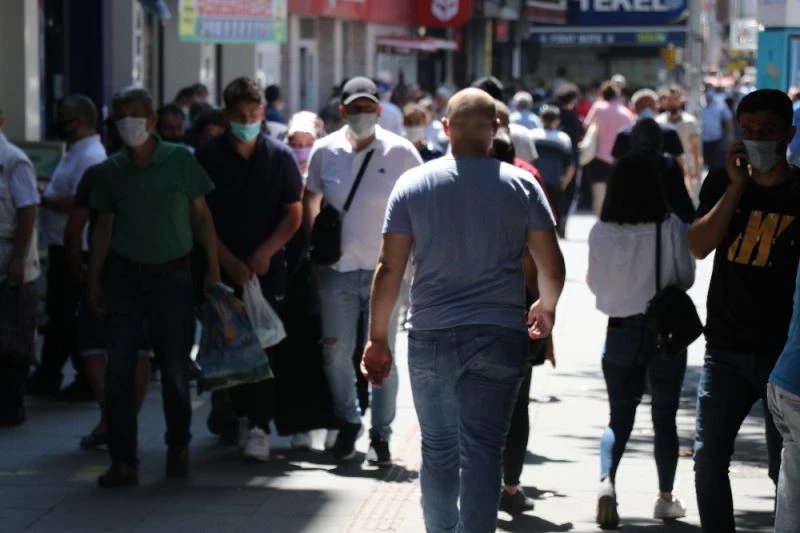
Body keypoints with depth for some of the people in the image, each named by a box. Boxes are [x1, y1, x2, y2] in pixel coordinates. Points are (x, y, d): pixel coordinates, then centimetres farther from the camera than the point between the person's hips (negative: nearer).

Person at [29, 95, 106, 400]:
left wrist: (45, 200, -17)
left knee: (76, 318, -3)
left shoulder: (90, 157, -19)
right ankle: (47, 378, 22)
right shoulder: (78, 153, 14)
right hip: (63, 248, 11)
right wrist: (48, 196, 7)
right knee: (58, 314, 15)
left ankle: (88, 382, 5)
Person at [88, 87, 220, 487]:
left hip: (171, 275, -1)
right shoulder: (110, 170, 3)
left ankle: (178, 447, 27)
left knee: (175, 368, 6)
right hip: (123, 275, 2)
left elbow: (201, 216, 2)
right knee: (119, 368, -6)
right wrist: (94, 280, 6)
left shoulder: (180, 161, -3)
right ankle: (123, 461, -2)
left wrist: (213, 268, -2)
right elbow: (103, 226, 9)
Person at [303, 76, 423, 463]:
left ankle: (381, 434, 15)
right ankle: (347, 421, 24)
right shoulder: (325, 151, 2)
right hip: (337, 269, 2)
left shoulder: (400, 152, -4)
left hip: (385, 270, -2)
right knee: (336, 351, 2)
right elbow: (311, 198, 18)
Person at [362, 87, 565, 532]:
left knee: (438, 448, 14)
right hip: (498, 338, -1)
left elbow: (389, 268, -1)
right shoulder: (521, 186, 0)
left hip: (430, 338, 1)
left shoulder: (413, 184, 1)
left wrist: (378, 339, 5)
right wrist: (546, 308, 23)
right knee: (483, 450, -3)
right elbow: (552, 267, 2)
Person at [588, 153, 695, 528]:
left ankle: (606, 480, -13)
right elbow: (686, 277, -2)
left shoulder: (601, 232, -8)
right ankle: (666, 497, 19)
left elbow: (594, 283, 4)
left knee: (620, 417, 10)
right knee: (664, 416, 13)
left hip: (621, 331, 1)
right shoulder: (670, 227, -13)